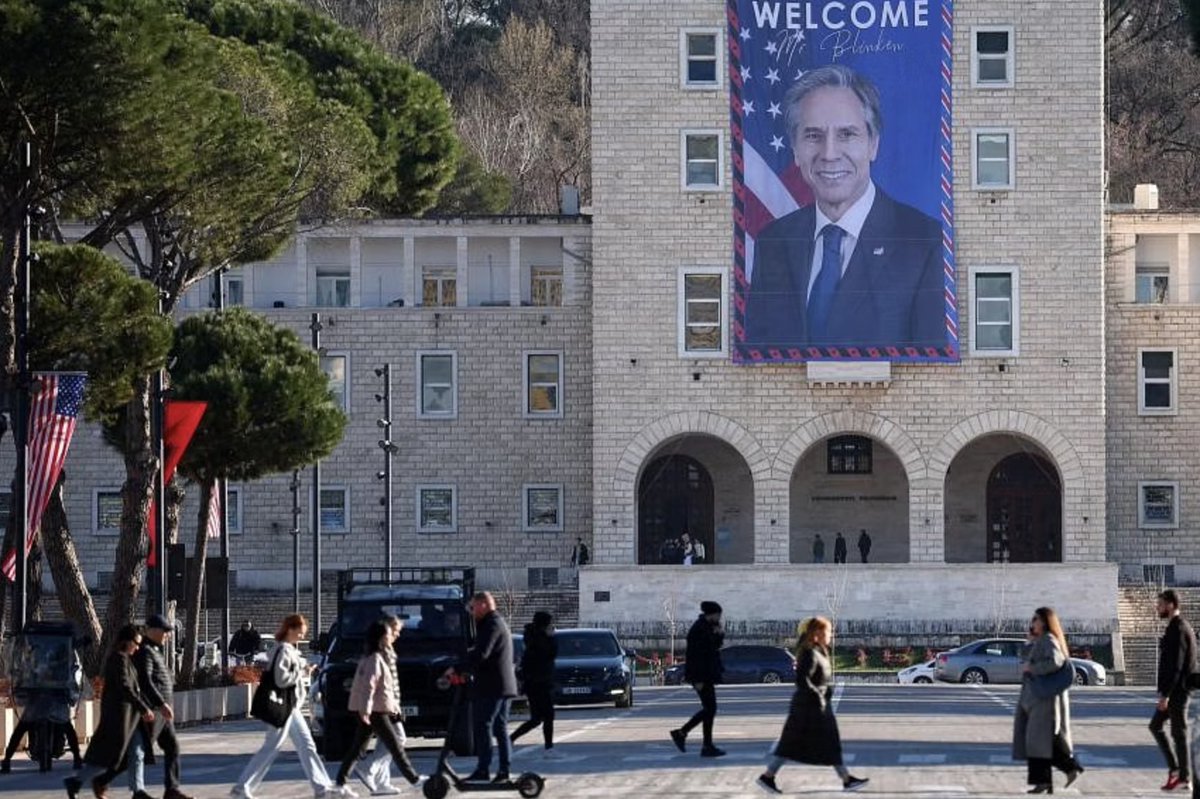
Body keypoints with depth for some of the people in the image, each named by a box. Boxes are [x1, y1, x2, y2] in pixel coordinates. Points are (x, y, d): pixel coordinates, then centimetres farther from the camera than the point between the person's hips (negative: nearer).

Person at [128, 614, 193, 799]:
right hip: (151, 708, -10)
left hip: (161, 709, 10)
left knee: (172, 747, 10)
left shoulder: (156, 650, 18)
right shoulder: (145, 651, -14)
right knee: (140, 749, -5)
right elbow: (145, 681, -25)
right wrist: (161, 704, -29)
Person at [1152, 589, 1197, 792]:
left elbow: (1175, 665, -22)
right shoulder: (1181, 627, 14)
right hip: (1175, 690, 10)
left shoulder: (1177, 630, -18)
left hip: (1176, 691, -10)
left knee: (1179, 733, -3)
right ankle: (1174, 768, 14)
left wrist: (1165, 695, -22)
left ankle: (1184, 778, 3)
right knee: (1155, 726, 14)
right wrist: (1165, 692, 21)